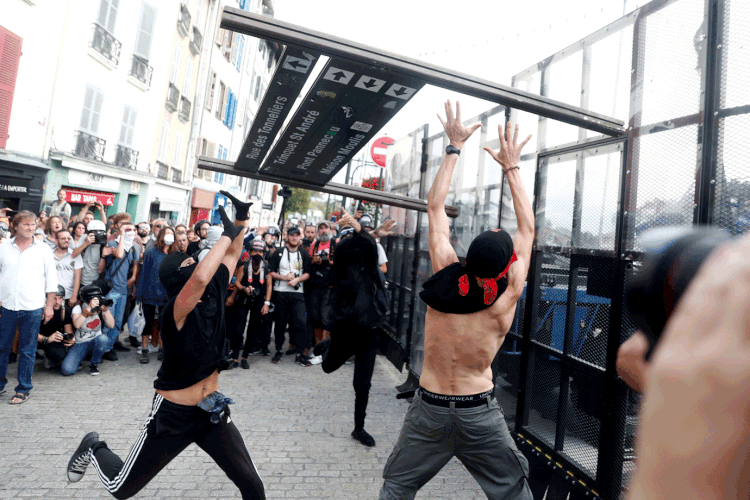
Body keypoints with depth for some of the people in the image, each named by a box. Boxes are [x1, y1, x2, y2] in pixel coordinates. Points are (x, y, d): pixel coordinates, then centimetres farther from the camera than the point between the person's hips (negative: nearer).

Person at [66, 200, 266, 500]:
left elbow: (232, 254, 3)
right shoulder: (174, 313, -25)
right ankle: (93, 449, 48)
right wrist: (227, 233, -35)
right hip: (173, 415, -4)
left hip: (212, 411, 5)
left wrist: (242, 218, -10)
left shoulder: (213, 294, -6)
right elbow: (200, 278, -45)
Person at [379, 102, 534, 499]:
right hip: (480, 412, 0)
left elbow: (435, 207, -6)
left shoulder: (445, 276, -16)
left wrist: (454, 148, 1)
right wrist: (511, 167, 5)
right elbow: (527, 229, -3)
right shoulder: (507, 296, -16)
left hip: (429, 408, 1)